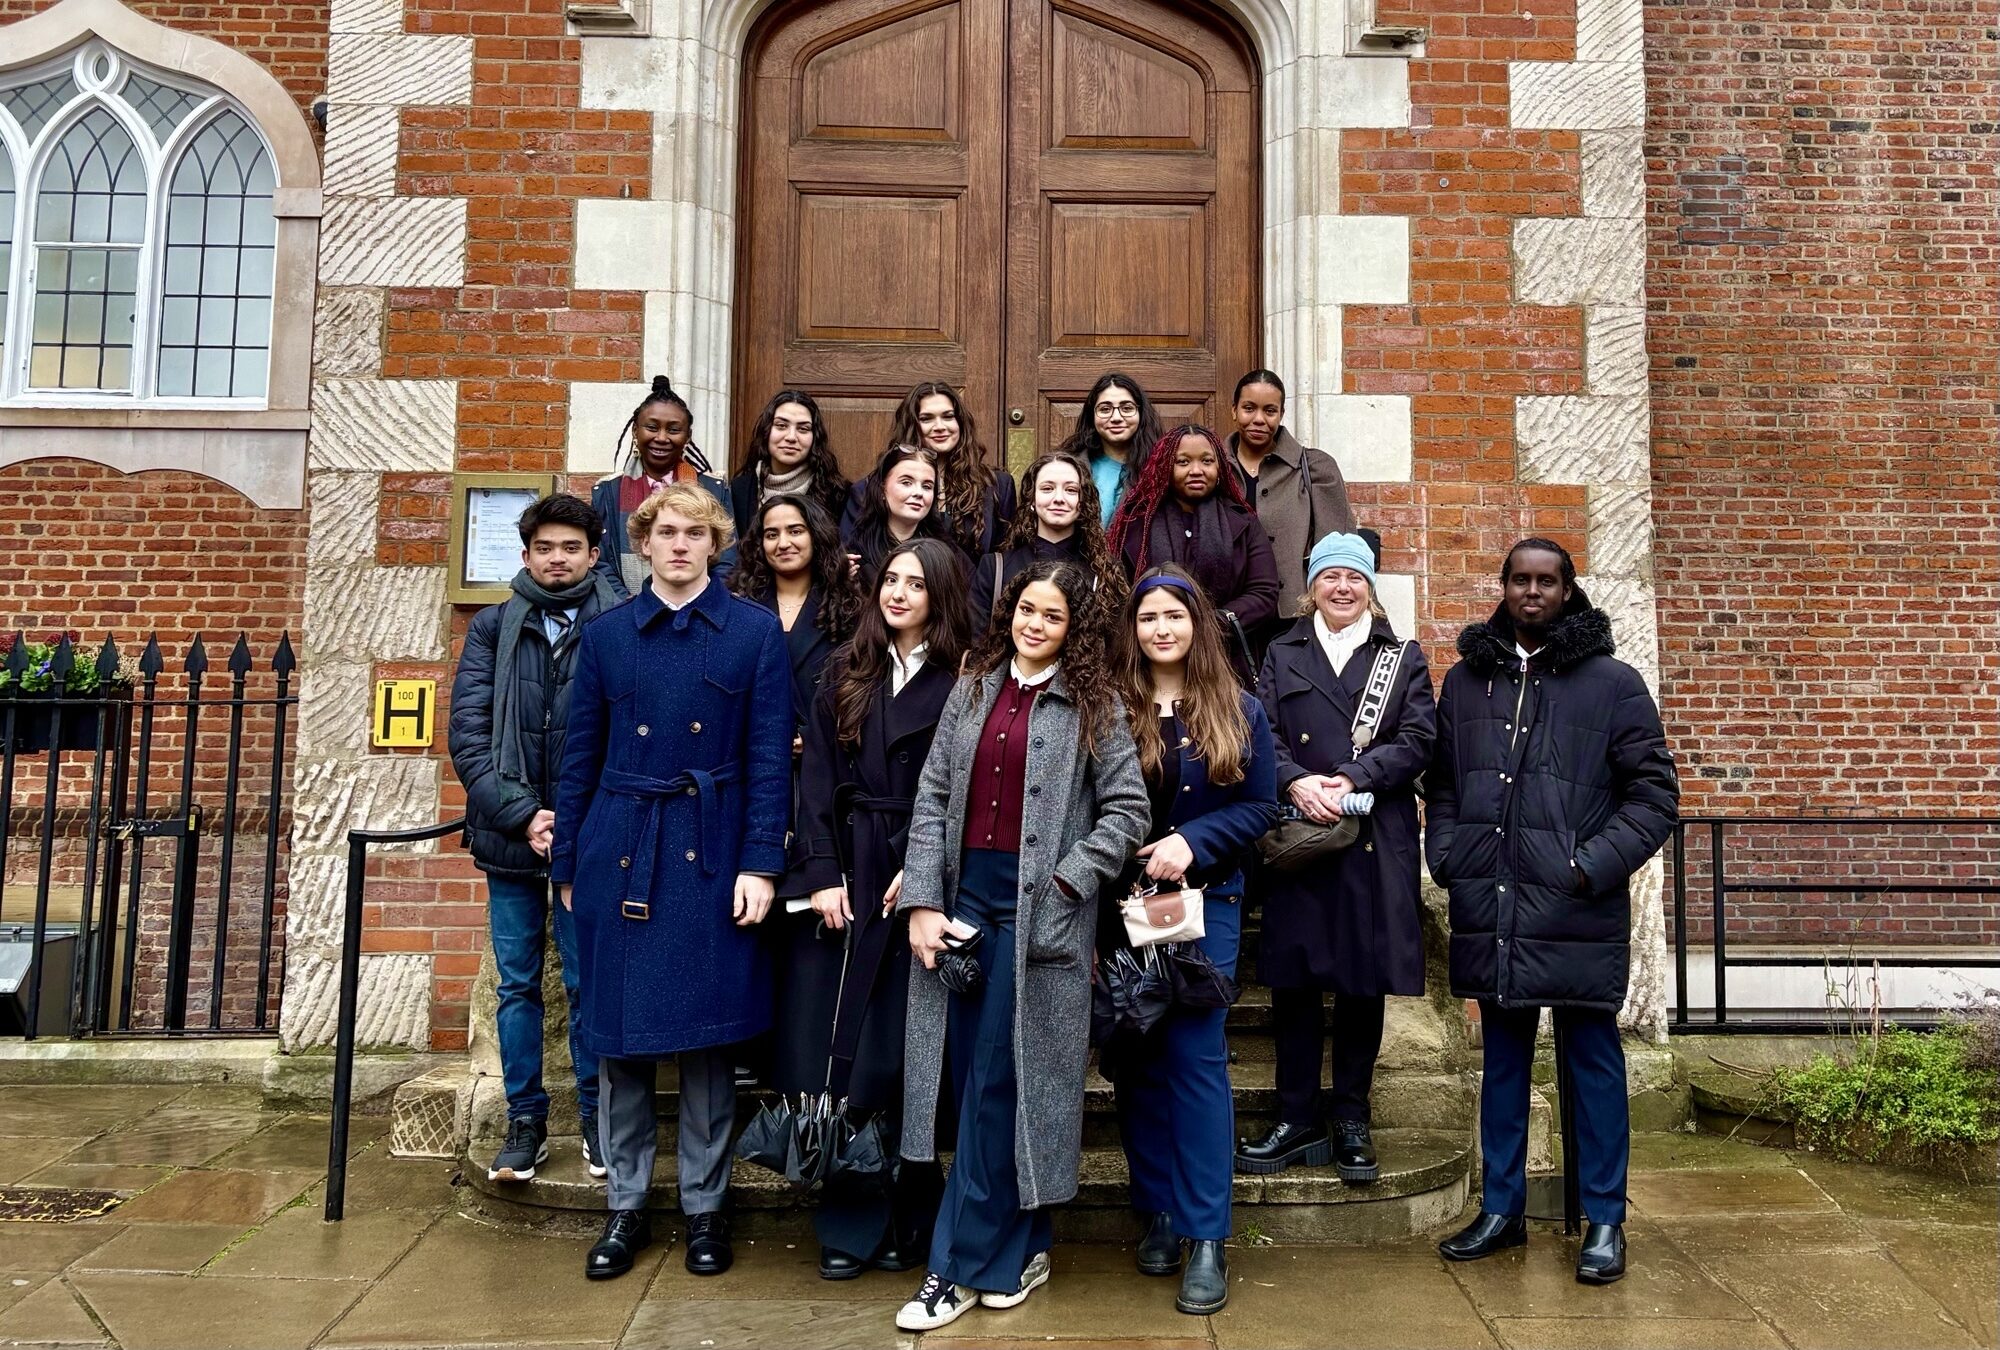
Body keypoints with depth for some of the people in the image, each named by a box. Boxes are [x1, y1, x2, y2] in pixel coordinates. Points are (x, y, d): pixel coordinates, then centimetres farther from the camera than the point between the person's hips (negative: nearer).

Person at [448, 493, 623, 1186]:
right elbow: (467, 737, -1)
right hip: (509, 837, 3)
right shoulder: (493, 628, 4)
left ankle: (595, 1116, 21)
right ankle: (525, 1121, 24)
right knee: (517, 984, 11)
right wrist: (523, 815, -10)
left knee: (588, 984, 5)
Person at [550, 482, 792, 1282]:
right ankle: (625, 1207, 22)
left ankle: (704, 1207, 20)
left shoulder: (755, 631, 1)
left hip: (710, 853, -2)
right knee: (618, 1035, 8)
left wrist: (761, 863, -10)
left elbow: (770, 756, -3)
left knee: (704, 1035, 5)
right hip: (618, 850, 2)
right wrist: (567, 866, 8)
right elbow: (580, 758, 10)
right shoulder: (605, 635, 8)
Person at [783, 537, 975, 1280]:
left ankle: (907, 1219, 18)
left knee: (900, 1054, 2)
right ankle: (847, 1222, 16)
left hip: (918, 878, -3)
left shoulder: (961, 682, -1)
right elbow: (819, 777, 5)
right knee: (835, 1052, 4)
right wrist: (821, 875, -5)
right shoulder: (847, 675, 11)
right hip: (841, 876, 4)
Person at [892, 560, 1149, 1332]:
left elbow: (1127, 808, -3)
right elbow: (932, 798, 5)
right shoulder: (972, 691, 10)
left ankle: (964, 1265, 9)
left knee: (1001, 1082, -2)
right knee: (974, 1078, 7)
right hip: (965, 893, 4)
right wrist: (922, 901, -4)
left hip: (1038, 909, -4)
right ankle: (1017, 1247, 23)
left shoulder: (1092, 705, 1)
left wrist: (1065, 882, -11)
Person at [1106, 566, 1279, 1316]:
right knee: (1137, 1057, 9)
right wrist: (1128, 862, -11)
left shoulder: (1239, 710, 2)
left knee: (1195, 1056, -4)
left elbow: (1261, 807, -1)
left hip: (1205, 903, -1)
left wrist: (1193, 842, -16)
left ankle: (1206, 1237, 3)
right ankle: (1156, 1213, 23)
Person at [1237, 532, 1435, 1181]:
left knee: (1364, 982, 4)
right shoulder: (1282, 655, 14)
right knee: (1294, 980, 2)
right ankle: (1297, 1120, 14)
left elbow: (1417, 740, -1)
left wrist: (1351, 779, -15)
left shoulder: (1404, 657, 12)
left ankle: (1351, 1120, 17)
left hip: (1375, 843, 0)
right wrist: (1296, 782, -17)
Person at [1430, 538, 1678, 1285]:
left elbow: (1655, 792, -3)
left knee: (1591, 1062, 7)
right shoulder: (1466, 679, 10)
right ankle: (1501, 1209, 27)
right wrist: (1447, 854, 1)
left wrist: (1593, 865, -12)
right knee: (1502, 1058, 14)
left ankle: (1604, 1221, 20)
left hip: (1578, 914, -3)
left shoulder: (1613, 683, -1)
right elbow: (1442, 783, 15)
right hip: (1490, 909, 4)